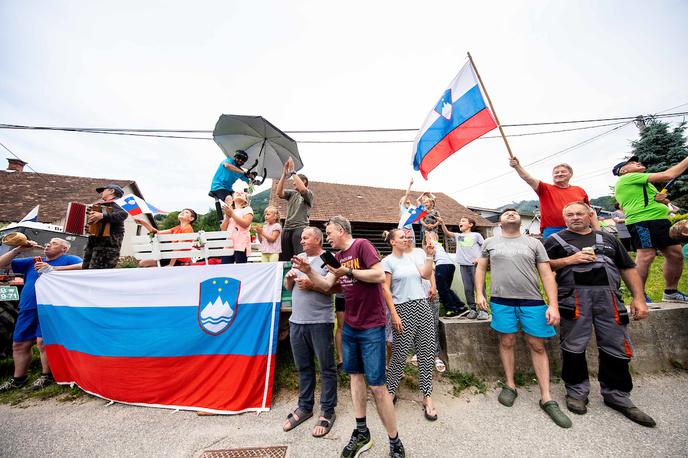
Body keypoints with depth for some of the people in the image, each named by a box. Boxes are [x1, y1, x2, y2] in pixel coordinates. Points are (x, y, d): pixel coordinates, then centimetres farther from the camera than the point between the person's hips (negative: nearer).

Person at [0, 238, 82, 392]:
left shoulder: (68, 259, 2)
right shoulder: (31, 262, 23)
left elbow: (83, 267, -18)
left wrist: (52, 268, -18)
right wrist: (18, 250, 9)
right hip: (27, 309, 7)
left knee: (43, 341, -13)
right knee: (19, 344, 12)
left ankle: (47, 376, 3)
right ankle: (18, 379, 28)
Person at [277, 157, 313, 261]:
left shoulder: (309, 194, 6)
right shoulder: (291, 193, 20)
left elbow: (302, 189, -18)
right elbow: (279, 193, 1)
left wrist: (292, 171, -12)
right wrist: (284, 174, -4)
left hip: (300, 228, -6)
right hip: (287, 229, 6)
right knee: (283, 258, 6)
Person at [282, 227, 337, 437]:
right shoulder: (299, 258, 14)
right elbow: (288, 287, 17)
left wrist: (312, 285, -18)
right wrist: (289, 278, -4)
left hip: (320, 322, -6)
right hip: (296, 321, 6)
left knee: (326, 368, 8)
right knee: (303, 367, 18)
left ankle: (327, 411, 24)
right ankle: (305, 407, 35)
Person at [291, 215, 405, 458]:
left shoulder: (362, 245, -13)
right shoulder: (338, 256, 10)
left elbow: (380, 276, -21)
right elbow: (326, 285, 9)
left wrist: (349, 272, -19)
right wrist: (308, 271, -6)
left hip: (371, 326, -7)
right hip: (349, 325, 8)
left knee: (377, 386, 0)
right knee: (355, 375, 17)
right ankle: (362, 433, 35)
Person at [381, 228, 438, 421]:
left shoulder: (413, 256, 12)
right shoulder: (387, 261, -4)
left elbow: (426, 275, 0)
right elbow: (385, 289, -8)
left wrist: (429, 255, -6)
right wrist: (394, 314, -12)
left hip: (423, 306, 5)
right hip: (403, 308, -5)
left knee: (427, 351, 7)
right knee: (400, 353, 3)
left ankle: (427, 396, 21)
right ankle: (390, 391, 24)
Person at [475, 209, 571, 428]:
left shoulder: (534, 243, 6)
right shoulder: (490, 242, 7)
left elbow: (547, 274, 2)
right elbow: (481, 267, 10)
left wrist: (553, 305, -6)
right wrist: (479, 293, 1)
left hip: (532, 301, 1)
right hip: (501, 301, 0)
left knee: (537, 345, 6)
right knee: (507, 342, 8)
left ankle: (546, 398, 20)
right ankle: (510, 386, 25)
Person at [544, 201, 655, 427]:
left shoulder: (607, 238, 19)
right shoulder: (555, 240, 10)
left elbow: (628, 268, 16)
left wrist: (639, 298, 7)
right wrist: (570, 260, -10)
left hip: (608, 296, 3)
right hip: (574, 297, -3)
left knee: (616, 348, 6)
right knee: (574, 347, 1)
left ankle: (617, 395, 24)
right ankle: (576, 391, 17)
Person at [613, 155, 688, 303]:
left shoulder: (644, 184, 30)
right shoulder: (628, 177, -2)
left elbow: (665, 202, 30)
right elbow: (667, 175, -8)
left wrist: (663, 199, 7)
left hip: (660, 220, 10)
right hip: (642, 221, -10)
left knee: (676, 254, 8)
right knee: (646, 256, -15)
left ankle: (671, 292, 20)